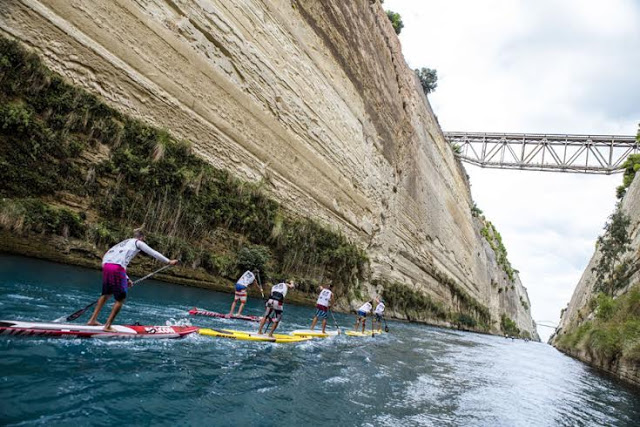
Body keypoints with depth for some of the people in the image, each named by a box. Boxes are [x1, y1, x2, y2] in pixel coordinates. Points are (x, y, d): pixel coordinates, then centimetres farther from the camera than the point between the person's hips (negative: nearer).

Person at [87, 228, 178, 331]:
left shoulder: (124, 242, 33)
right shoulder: (138, 242, 12)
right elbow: (153, 253, 11)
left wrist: (126, 278, 37)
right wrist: (169, 261, 19)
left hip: (106, 265, 8)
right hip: (117, 268, -8)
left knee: (106, 294, 25)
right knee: (121, 299, 2)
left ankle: (92, 320, 29)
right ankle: (107, 326, 3)